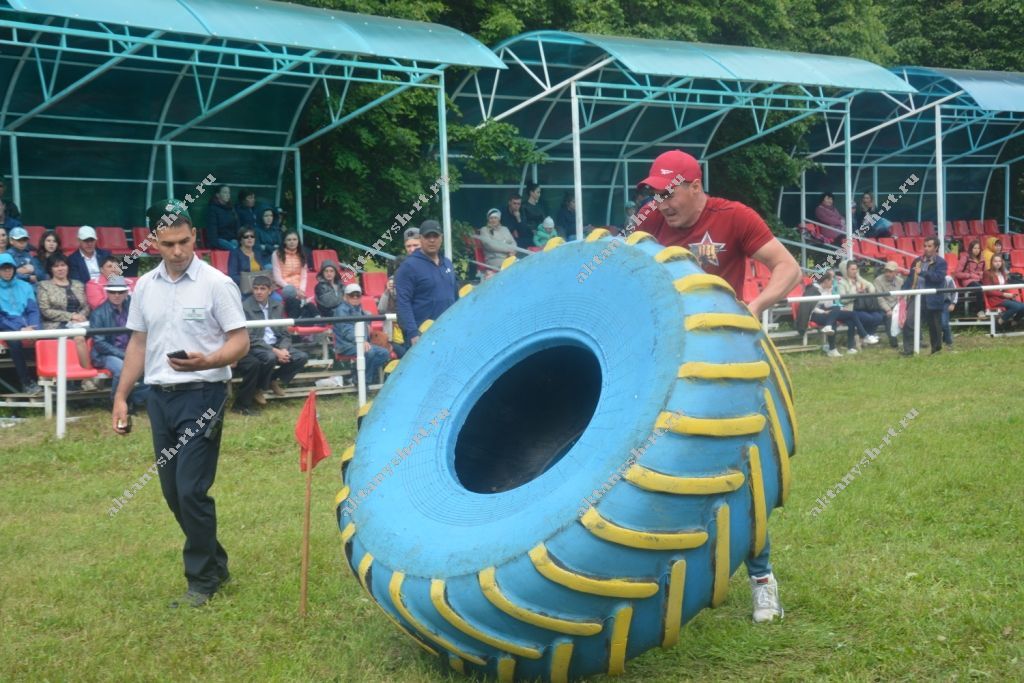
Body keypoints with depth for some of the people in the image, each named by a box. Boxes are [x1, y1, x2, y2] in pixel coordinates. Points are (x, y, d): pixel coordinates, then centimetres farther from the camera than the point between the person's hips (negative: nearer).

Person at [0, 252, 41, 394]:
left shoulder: (25, 286, 18)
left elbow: (33, 310, 11)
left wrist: (32, 328, -10)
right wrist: (19, 328, -16)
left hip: (27, 327, 2)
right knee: (14, 341, -36)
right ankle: (26, 382, -27)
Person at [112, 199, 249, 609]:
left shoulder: (216, 283, -8)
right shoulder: (145, 287, 9)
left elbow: (240, 342, -10)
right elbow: (138, 344, 16)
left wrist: (206, 361, -28)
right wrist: (121, 398, 12)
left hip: (202, 395, -6)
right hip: (159, 396, 6)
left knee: (192, 490, -9)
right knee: (173, 491, 11)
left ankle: (202, 581, 4)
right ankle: (214, 564, 27)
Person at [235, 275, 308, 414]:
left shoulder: (277, 306, 8)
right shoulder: (245, 307, -10)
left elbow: (284, 334, 10)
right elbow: (250, 338, -15)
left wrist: (283, 349, -13)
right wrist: (274, 351, -22)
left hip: (276, 345, 6)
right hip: (254, 347, -6)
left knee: (301, 357, -13)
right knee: (270, 357, -36)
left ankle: (273, 380, 9)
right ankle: (258, 389, -9)